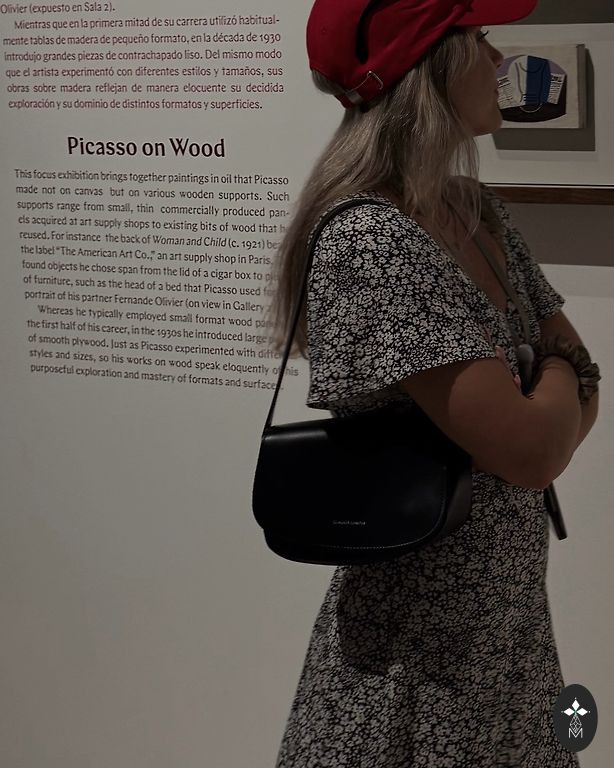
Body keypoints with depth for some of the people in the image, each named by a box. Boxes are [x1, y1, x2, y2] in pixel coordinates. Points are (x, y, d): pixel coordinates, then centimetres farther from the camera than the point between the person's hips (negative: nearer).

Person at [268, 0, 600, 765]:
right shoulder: (370, 242, -23)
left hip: (509, 614, 8)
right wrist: (558, 376, -5)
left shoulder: (479, 213, 4)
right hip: (426, 634, -7)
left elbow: (583, 378, 8)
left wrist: (546, 408, -13)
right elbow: (529, 450, -26)